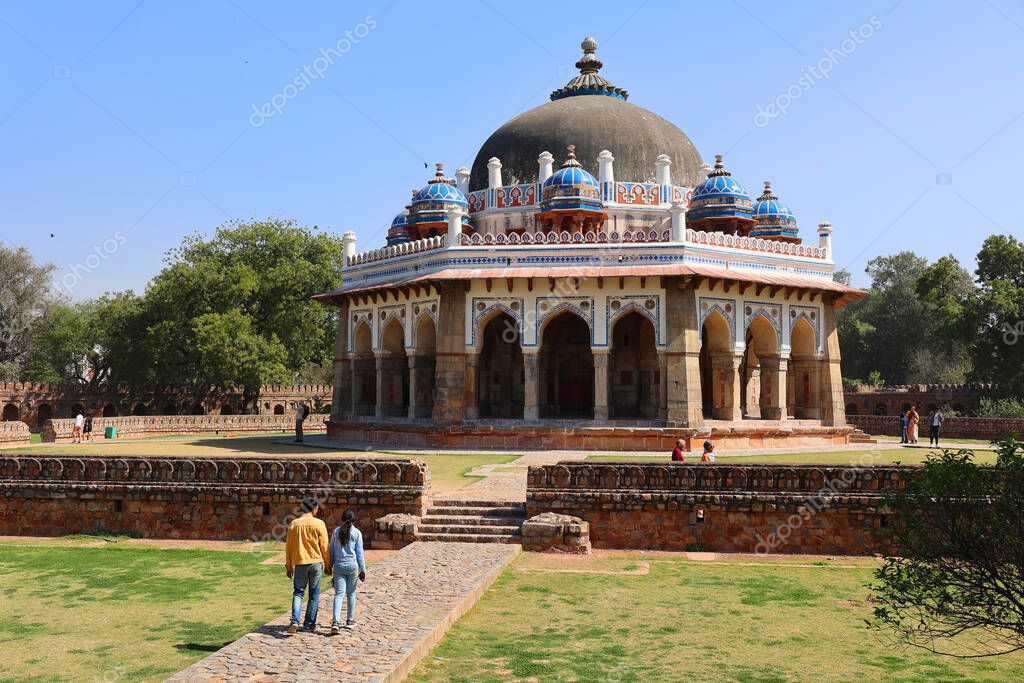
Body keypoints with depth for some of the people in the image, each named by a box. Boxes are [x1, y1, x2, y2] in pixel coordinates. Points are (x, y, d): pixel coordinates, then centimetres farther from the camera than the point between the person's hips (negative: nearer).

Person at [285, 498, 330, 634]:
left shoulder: (294, 524, 3)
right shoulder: (319, 524, -6)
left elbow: (289, 546, 6)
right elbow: (324, 546, -4)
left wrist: (288, 566, 14)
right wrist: (328, 564, 7)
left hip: (300, 563, 2)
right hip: (316, 562, -2)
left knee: (298, 593, 8)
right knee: (314, 594, 9)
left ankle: (295, 621, -10)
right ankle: (309, 624, 13)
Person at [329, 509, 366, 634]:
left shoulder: (336, 532, 3)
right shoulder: (356, 533, -3)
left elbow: (332, 550, 8)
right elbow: (359, 552, -2)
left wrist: (329, 566, 18)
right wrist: (363, 569, 3)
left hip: (339, 565, 1)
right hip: (352, 565, -1)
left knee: (338, 594, -3)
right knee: (351, 593, 14)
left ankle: (336, 622, -18)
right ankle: (350, 621, 23)